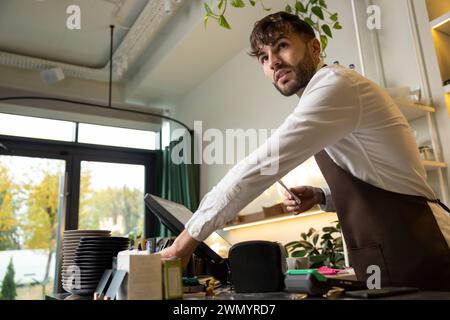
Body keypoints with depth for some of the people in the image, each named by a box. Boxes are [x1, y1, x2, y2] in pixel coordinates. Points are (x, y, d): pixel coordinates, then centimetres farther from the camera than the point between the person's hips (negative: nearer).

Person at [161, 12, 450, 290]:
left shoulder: (335, 83, -15)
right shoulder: (325, 98, 15)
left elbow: (262, 166, -23)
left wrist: (191, 236, -18)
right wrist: (320, 196, 4)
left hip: (412, 250, -9)